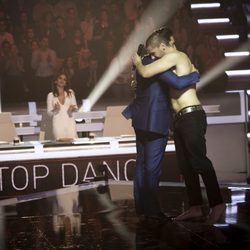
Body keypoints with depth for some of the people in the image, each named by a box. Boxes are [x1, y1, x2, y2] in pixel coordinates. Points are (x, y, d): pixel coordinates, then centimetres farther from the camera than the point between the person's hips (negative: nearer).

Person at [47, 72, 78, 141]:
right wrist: (55, 109, -15)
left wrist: (73, 109, -10)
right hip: (58, 122, -1)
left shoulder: (70, 92, 8)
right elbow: (49, 112, 6)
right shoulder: (51, 95, 5)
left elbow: (75, 107, 13)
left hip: (70, 121, 1)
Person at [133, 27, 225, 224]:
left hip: (191, 116, -10)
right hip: (181, 118, 10)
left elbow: (146, 72, -17)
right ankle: (196, 207, 9)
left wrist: (137, 62, 6)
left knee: (199, 160, -10)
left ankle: (217, 204, -6)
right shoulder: (182, 59, 19)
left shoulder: (175, 56, -9)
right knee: (185, 163, 7)